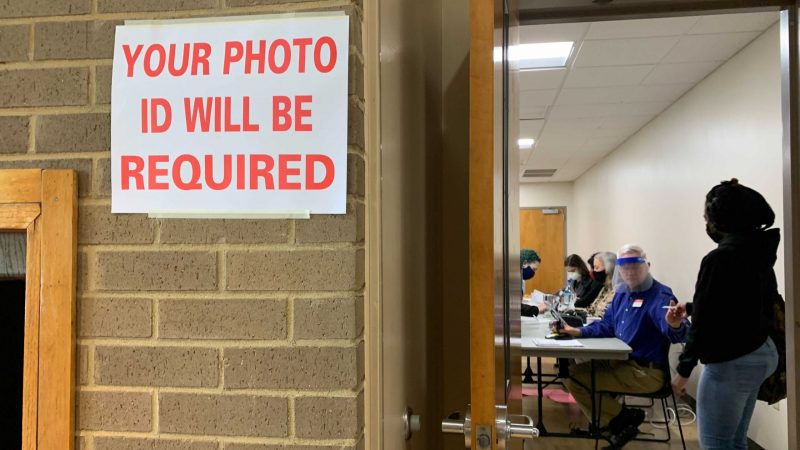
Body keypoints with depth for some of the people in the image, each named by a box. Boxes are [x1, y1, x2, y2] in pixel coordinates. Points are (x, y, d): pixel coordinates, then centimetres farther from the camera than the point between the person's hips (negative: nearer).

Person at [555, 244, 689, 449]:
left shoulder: (660, 295, -18)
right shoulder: (622, 293, 10)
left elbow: (676, 334, -34)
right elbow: (607, 326, 20)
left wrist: (675, 325, -59)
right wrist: (577, 331, 5)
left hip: (646, 371, -9)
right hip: (621, 362, 9)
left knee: (576, 378, -17)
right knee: (572, 373, 5)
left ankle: (623, 419, 5)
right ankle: (617, 422, 11)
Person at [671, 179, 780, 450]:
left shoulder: (719, 258, -19)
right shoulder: (758, 252, 7)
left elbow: (704, 323, -19)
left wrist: (683, 369, -10)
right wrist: (690, 308, 31)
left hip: (730, 362, -9)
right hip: (760, 354, 9)